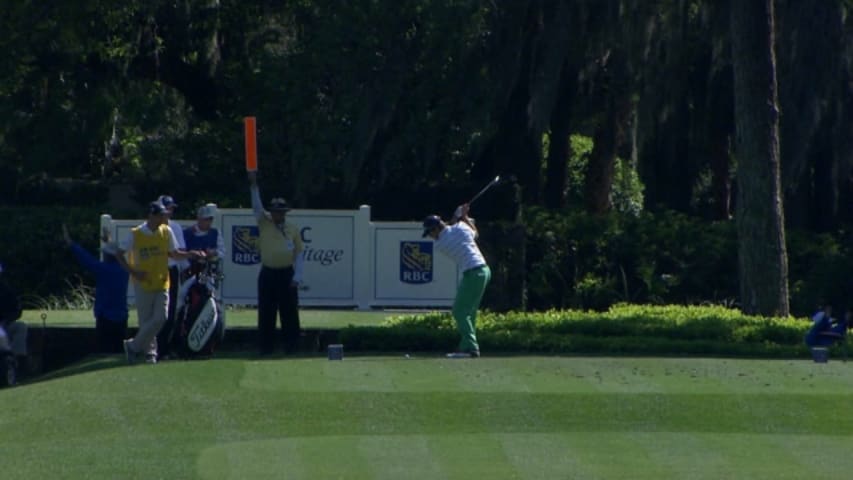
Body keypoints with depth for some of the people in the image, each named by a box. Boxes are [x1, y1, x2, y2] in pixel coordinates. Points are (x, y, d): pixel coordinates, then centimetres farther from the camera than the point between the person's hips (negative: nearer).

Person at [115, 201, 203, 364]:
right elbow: (119, 255, -2)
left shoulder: (166, 231, 2)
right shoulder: (135, 234, -9)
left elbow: (174, 253, 10)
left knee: (160, 319, -6)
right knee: (146, 320, -1)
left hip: (161, 283, 3)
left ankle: (134, 346, 8)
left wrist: (189, 254, -8)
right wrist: (133, 272, -14)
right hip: (143, 284, -3)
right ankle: (150, 351, 17)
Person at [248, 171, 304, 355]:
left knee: (289, 311, 0)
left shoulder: (292, 229, 6)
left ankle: (292, 346, 5)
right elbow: (257, 206, -6)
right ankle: (265, 347, 5)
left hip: (287, 274, 0)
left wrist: (297, 277, -4)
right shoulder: (265, 224, 6)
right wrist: (254, 185, -18)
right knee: (266, 312, 1)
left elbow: (299, 254, 6)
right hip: (268, 273, 0)